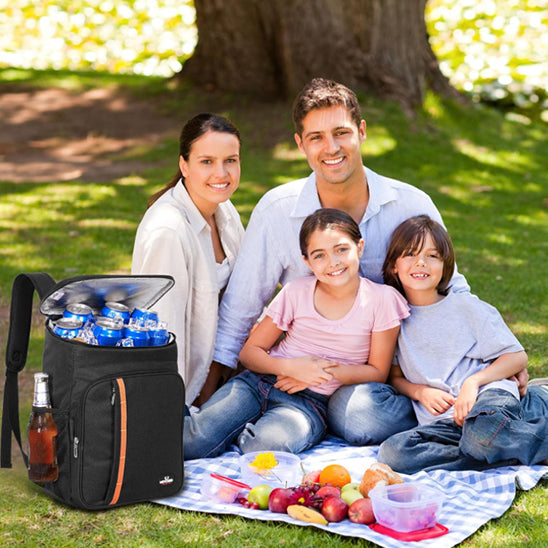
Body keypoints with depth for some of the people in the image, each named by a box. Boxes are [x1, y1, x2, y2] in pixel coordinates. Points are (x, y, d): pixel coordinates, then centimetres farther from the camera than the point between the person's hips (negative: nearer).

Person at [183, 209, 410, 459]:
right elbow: (249, 352, 6)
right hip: (259, 381, 1)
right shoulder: (296, 292, 2)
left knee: (266, 444, -33)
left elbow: (378, 372, 2)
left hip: (311, 401, -1)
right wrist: (291, 367, -14)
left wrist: (327, 372, -13)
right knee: (194, 442, -25)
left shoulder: (381, 299, -3)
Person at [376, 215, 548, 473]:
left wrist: (473, 382, -12)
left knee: (482, 434, -40)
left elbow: (517, 357, 4)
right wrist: (420, 392, -3)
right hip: (440, 421, 4)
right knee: (392, 452, -28)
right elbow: (395, 376, 19)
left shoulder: (467, 307, 6)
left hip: (488, 395, -3)